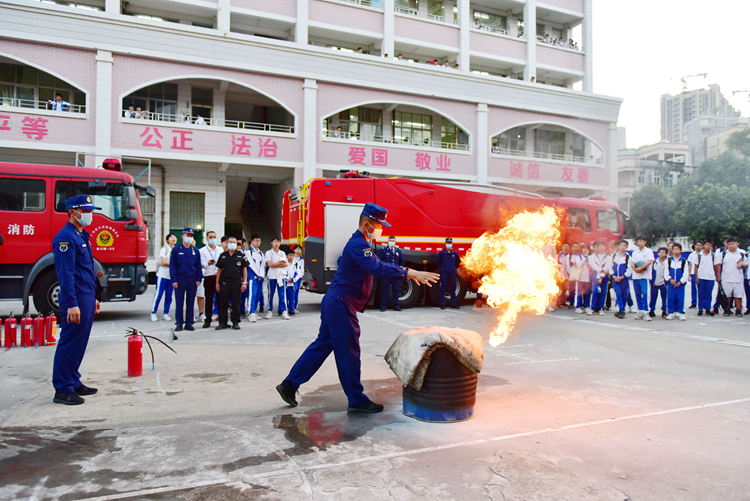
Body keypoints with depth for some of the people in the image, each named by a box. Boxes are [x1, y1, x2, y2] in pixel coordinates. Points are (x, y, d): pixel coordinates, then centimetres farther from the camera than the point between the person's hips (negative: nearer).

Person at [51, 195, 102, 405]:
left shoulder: (83, 236, 17)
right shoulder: (65, 237, -13)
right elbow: (65, 274, -20)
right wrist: (72, 304, -23)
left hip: (87, 298, 10)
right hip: (76, 300, -10)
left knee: (79, 343, 15)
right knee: (69, 344, -3)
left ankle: (74, 382, 24)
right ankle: (62, 390, 4)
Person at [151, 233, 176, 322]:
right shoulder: (164, 249, 0)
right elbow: (163, 262, -9)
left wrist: (167, 263, -5)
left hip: (172, 276, 4)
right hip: (162, 275, -4)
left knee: (169, 296, 4)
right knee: (158, 295, -3)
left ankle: (166, 314, 12)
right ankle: (153, 313, 6)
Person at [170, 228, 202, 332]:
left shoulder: (195, 250, 8)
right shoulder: (176, 249, 2)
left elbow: (198, 266, 10)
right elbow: (172, 265, -1)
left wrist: (199, 279, 2)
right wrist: (174, 280, -8)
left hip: (192, 280, 2)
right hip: (180, 279, -2)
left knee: (191, 302, 6)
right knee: (179, 302, 2)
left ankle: (189, 323, 13)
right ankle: (179, 323, 10)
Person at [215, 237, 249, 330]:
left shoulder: (241, 255, 5)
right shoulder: (223, 255, 10)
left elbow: (244, 269, 5)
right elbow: (219, 269, 12)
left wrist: (244, 282, -2)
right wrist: (217, 283, 6)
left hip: (237, 282, -2)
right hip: (224, 282, 2)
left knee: (236, 303, 3)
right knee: (223, 303, 3)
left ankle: (235, 322, 12)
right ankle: (223, 322, 12)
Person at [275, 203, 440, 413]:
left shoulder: (360, 243, 16)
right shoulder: (357, 244, -18)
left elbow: (377, 266, 19)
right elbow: (377, 269, -31)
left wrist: (408, 272, 9)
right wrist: (409, 274, -30)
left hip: (334, 303, 11)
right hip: (341, 305, -11)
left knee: (322, 345, 16)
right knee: (348, 352, -1)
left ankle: (289, 384, 22)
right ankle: (357, 401, 11)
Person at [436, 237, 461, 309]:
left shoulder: (455, 253, 7)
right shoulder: (441, 253, -1)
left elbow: (458, 262, 24)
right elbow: (437, 261, 11)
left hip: (452, 273, 3)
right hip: (444, 273, -3)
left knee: (453, 289, 7)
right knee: (443, 289, -2)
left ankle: (453, 304, 16)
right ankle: (442, 304, 3)